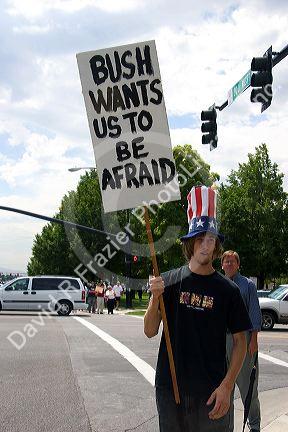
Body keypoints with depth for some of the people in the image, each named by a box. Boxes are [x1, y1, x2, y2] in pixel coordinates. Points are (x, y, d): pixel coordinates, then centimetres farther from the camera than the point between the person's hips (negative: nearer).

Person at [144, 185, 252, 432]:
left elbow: (240, 341, 0)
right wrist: (155, 298, -18)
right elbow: (150, 332, -2)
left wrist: (226, 386, -10)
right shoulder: (169, 281, -1)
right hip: (169, 385, 1)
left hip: (211, 391, -1)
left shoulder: (227, 289, -3)